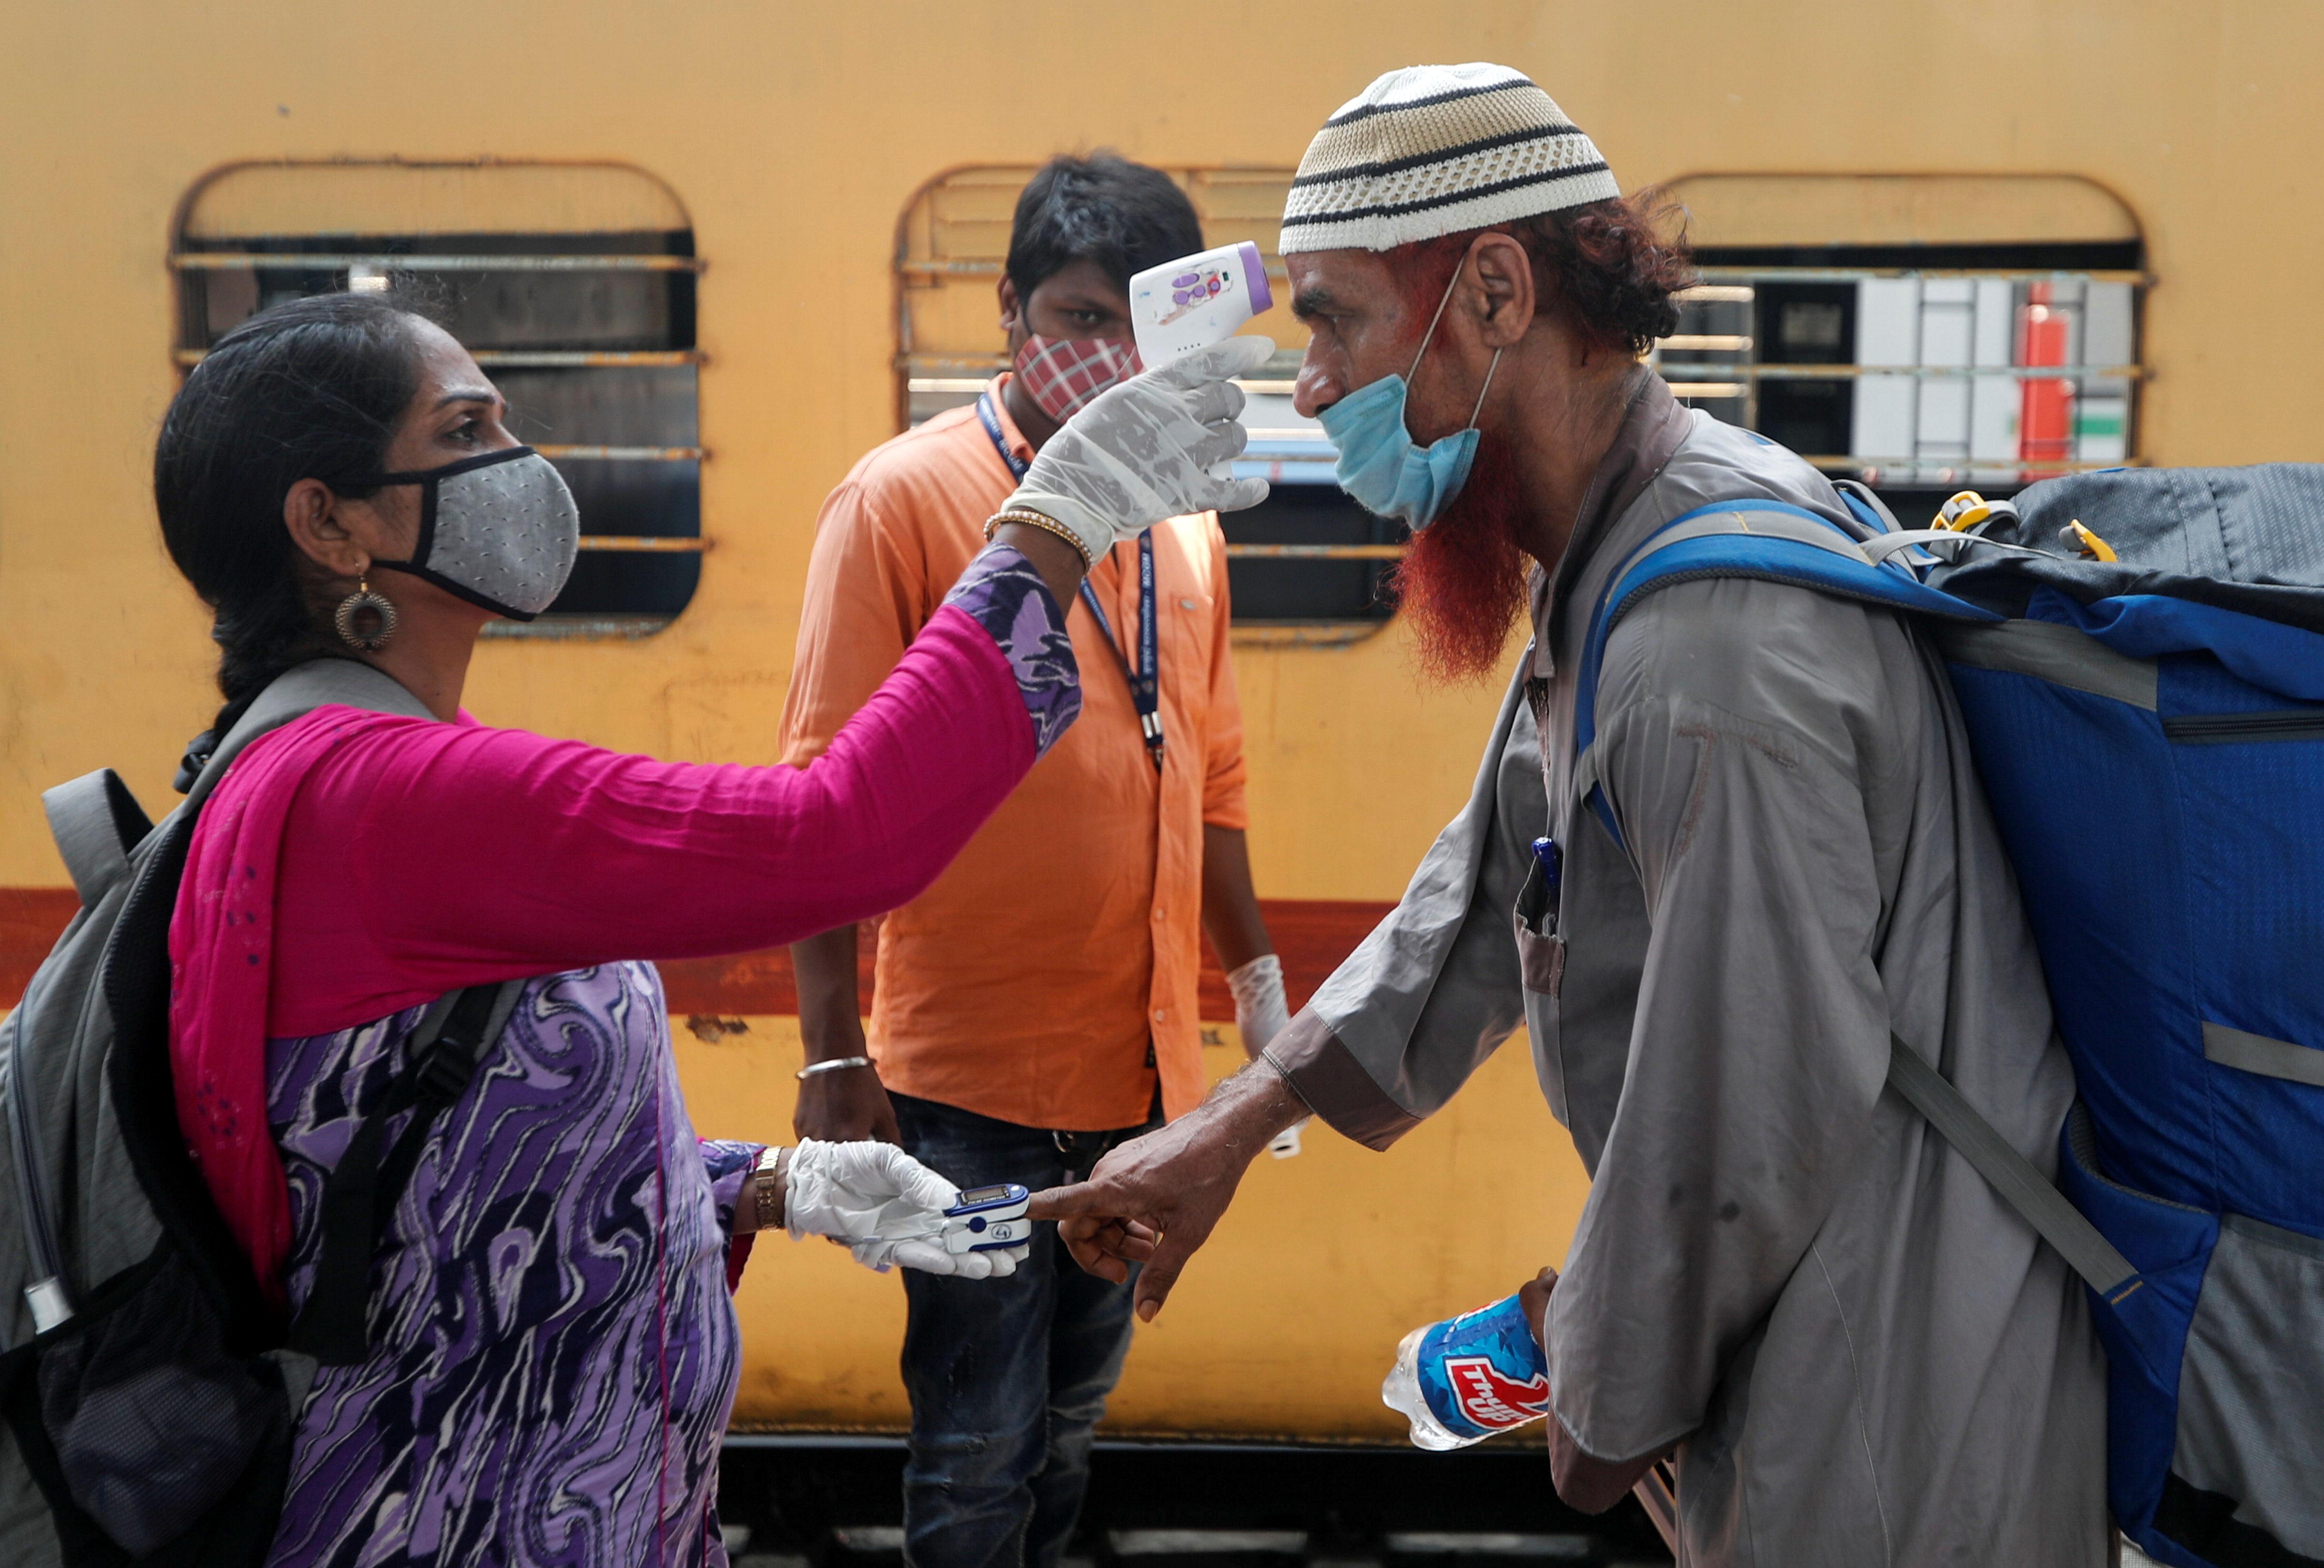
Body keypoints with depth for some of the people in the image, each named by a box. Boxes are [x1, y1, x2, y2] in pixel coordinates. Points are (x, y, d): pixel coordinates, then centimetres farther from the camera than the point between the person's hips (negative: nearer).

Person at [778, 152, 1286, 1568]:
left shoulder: (1184, 527, 9)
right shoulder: (903, 498, -9)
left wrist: (1258, 980, 18)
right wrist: (835, 1059, -13)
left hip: (1142, 1070, 6)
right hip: (971, 1079, -5)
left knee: (1074, 1418, 19)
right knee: (980, 1451, 4)